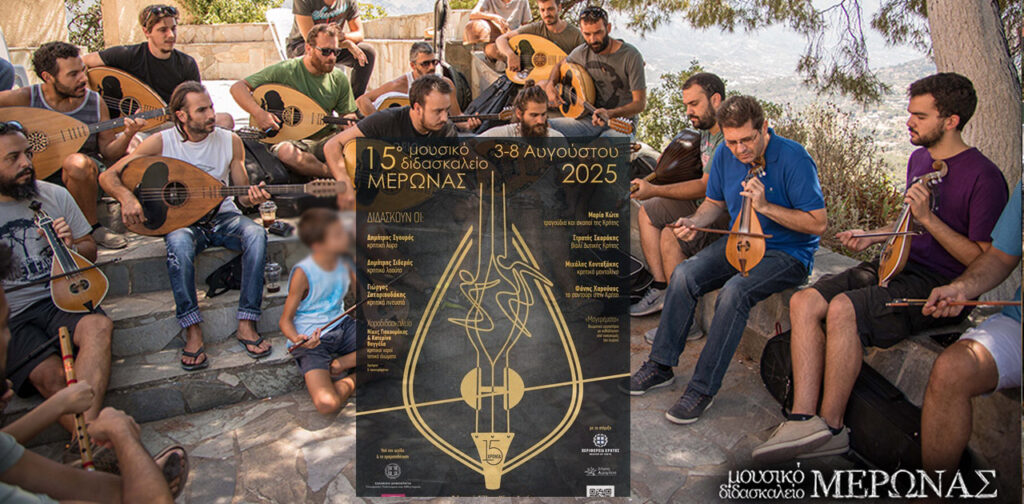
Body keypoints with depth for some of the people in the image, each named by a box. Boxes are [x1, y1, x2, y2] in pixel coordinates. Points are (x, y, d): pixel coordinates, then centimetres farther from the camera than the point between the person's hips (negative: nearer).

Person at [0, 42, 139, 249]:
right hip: (37, 179, 0)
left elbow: (108, 153, 3)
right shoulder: (26, 98, -5)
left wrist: (127, 135, -17)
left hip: (83, 179, 0)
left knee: (78, 162, -36)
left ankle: (92, 226, -14)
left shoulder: (95, 102, 0)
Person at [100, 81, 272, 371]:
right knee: (179, 243, -38)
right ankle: (193, 332, -31)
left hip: (223, 216, 2)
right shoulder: (161, 143, -6)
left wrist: (252, 198, -17)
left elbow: (242, 193, 7)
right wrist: (127, 197, -26)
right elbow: (108, 177, -4)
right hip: (181, 220, -2)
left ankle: (246, 325, -28)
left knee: (256, 234, -31)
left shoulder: (230, 141, 0)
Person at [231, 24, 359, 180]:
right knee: (287, 152, -40)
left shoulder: (339, 79, 5)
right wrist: (258, 113, -22)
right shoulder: (285, 70, -7)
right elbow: (238, 87, -5)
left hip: (324, 141, 3)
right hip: (289, 139, -3)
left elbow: (348, 114, 15)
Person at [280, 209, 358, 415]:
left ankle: (337, 365, -8)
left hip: (341, 326, 6)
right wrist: (297, 340, -33)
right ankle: (351, 380, 2)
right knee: (327, 404, -30)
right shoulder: (303, 273, -17)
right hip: (312, 342, -6)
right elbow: (286, 320, -12)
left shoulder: (343, 262, 2)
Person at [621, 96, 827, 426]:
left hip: (787, 253, -6)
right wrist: (694, 222, -7)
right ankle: (661, 365, -5)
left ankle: (704, 388, -21)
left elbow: (817, 223, -18)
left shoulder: (793, 159, -20)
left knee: (735, 291, -33)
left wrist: (766, 207, -27)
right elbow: (716, 202, 15)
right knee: (683, 275, -18)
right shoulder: (725, 156, -2)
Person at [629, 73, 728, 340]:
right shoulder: (707, 130, 9)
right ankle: (660, 290, 6)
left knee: (671, 236, -29)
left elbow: (705, 187, -25)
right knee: (647, 212, 9)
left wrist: (654, 190, -25)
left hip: (730, 216, -11)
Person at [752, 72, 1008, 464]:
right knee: (804, 302, -15)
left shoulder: (984, 177, -10)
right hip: (900, 266, 8)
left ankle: (831, 427, -17)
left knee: (843, 309, -32)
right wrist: (872, 238, 12)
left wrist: (928, 218, -21)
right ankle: (805, 418, -21)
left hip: (941, 286, -8)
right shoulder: (919, 159, 15)